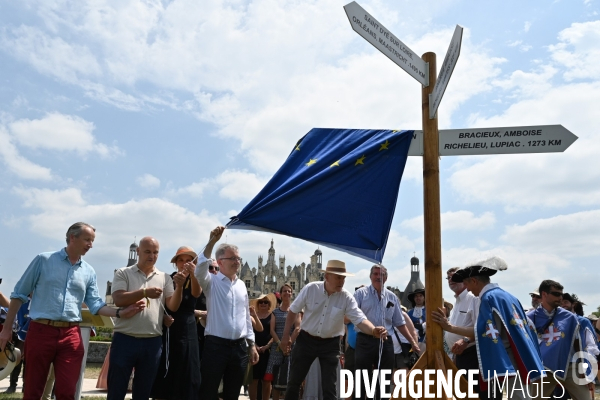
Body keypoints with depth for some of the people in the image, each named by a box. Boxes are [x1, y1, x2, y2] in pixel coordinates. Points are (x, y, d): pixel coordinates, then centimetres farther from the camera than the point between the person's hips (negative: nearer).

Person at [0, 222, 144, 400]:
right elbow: (19, 294, 5)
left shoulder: (89, 271, 10)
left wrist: (120, 313, -10)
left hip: (71, 335, 3)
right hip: (41, 331, -2)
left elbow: (96, 304, 7)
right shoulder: (44, 260, 2)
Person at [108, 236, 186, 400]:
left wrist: (179, 287, -19)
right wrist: (145, 292, -23)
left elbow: (173, 306, 0)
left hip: (153, 343, 2)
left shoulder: (165, 278, 8)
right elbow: (119, 300, -11)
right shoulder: (123, 273, 3)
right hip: (125, 339, -2)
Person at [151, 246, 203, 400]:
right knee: (163, 372, 4)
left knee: (185, 372, 2)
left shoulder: (195, 280, 0)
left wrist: (192, 274, -44)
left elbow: (196, 293, -25)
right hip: (167, 330, 1)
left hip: (187, 331, -1)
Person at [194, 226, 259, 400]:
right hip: (216, 345, -5)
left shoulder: (241, 285, 13)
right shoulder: (212, 282, -2)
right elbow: (200, 268, -25)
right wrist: (212, 241, -32)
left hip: (240, 347, 5)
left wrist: (251, 344, 13)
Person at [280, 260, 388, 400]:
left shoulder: (346, 298, -13)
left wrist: (374, 330, -43)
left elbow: (360, 319, -22)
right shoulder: (310, 289, -14)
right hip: (306, 340, 0)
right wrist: (286, 335, -2)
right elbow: (293, 311, -2)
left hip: (330, 344, 0)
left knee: (329, 387, 4)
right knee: (294, 381, 11)